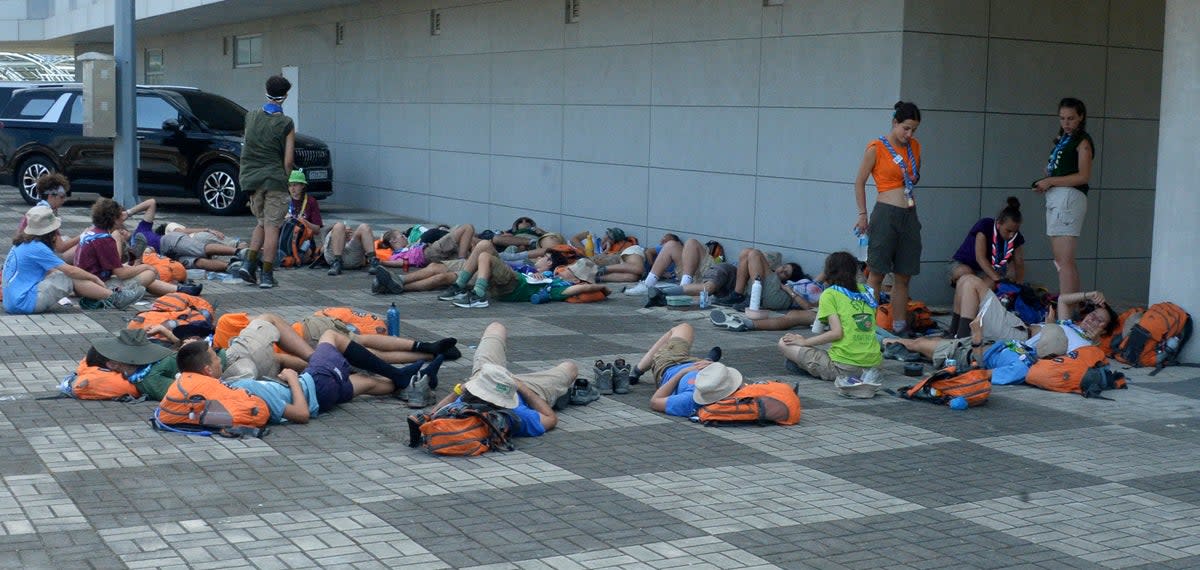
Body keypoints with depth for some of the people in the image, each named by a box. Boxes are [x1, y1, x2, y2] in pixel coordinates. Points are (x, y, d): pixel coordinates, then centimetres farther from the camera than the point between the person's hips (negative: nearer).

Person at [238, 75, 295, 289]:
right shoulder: (286, 124, -8)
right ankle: (266, 275, 0)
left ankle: (249, 264, 8)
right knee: (272, 226, 0)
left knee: (262, 223, 20)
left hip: (252, 178, 5)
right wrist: (286, 179, 6)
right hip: (275, 179, -4)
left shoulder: (251, 116, 5)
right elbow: (288, 161, -8)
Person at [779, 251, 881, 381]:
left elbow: (837, 333, -11)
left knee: (784, 343, 4)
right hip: (873, 364, 6)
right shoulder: (865, 291, 14)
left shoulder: (830, 294, -1)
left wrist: (804, 342, -1)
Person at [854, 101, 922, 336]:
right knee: (877, 274, -4)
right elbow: (860, 182, 1)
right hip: (886, 213, -6)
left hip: (909, 215, 6)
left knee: (903, 276, 7)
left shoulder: (915, 147, 12)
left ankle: (899, 326, 12)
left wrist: (913, 178, 7)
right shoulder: (876, 148, -5)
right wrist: (862, 215, 0)